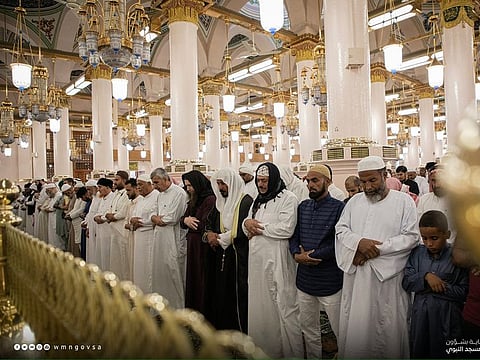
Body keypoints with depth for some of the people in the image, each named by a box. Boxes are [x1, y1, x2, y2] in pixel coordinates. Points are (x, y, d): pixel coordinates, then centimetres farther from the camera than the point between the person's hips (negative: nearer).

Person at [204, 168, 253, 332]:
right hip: (220, 257, 7)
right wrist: (208, 234, -2)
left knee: (237, 298, -1)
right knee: (219, 295, 11)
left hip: (238, 258, -7)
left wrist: (220, 237, -10)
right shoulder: (220, 203, 14)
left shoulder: (246, 202, -11)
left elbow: (243, 232, -17)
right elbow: (209, 223, 21)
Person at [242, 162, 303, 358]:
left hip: (277, 260, -7)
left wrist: (260, 228, -11)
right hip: (257, 259, 8)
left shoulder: (288, 198, -9)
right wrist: (247, 223, -5)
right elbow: (248, 226, 19)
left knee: (283, 305, 2)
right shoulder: (258, 200, 16)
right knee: (260, 305, 16)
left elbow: (286, 229, -20)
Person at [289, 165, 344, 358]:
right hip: (304, 279, 6)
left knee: (340, 330, 8)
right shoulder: (303, 206, 8)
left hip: (330, 282, -5)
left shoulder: (339, 207, -9)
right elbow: (294, 235, 7)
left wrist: (312, 255, -14)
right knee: (308, 328, 19)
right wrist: (297, 254, -12)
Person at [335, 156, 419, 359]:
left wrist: (377, 249, -16)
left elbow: (411, 236, -8)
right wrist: (359, 242, -16)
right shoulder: (354, 201, 9)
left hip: (387, 276, -3)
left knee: (387, 325, 8)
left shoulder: (403, 201, -1)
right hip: (355, 275, 3)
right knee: (354, 323, 12)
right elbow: (341, 229, 4)